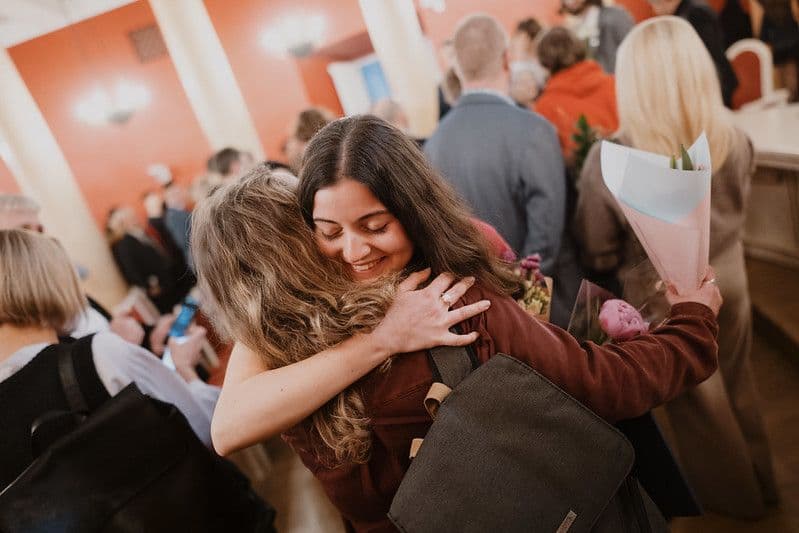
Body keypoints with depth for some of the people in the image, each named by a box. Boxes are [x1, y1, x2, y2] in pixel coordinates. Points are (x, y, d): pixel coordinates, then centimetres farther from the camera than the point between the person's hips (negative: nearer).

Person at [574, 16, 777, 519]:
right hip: (727, 281, 4)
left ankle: (734, 495, 45)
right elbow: (736, 212, 6)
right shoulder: (734, 138, -13)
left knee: (696, 400, 20)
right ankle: (761, 482, 50)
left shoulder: (609, 160, -28)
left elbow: (598, 255, -17)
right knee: (737, 386, 27)